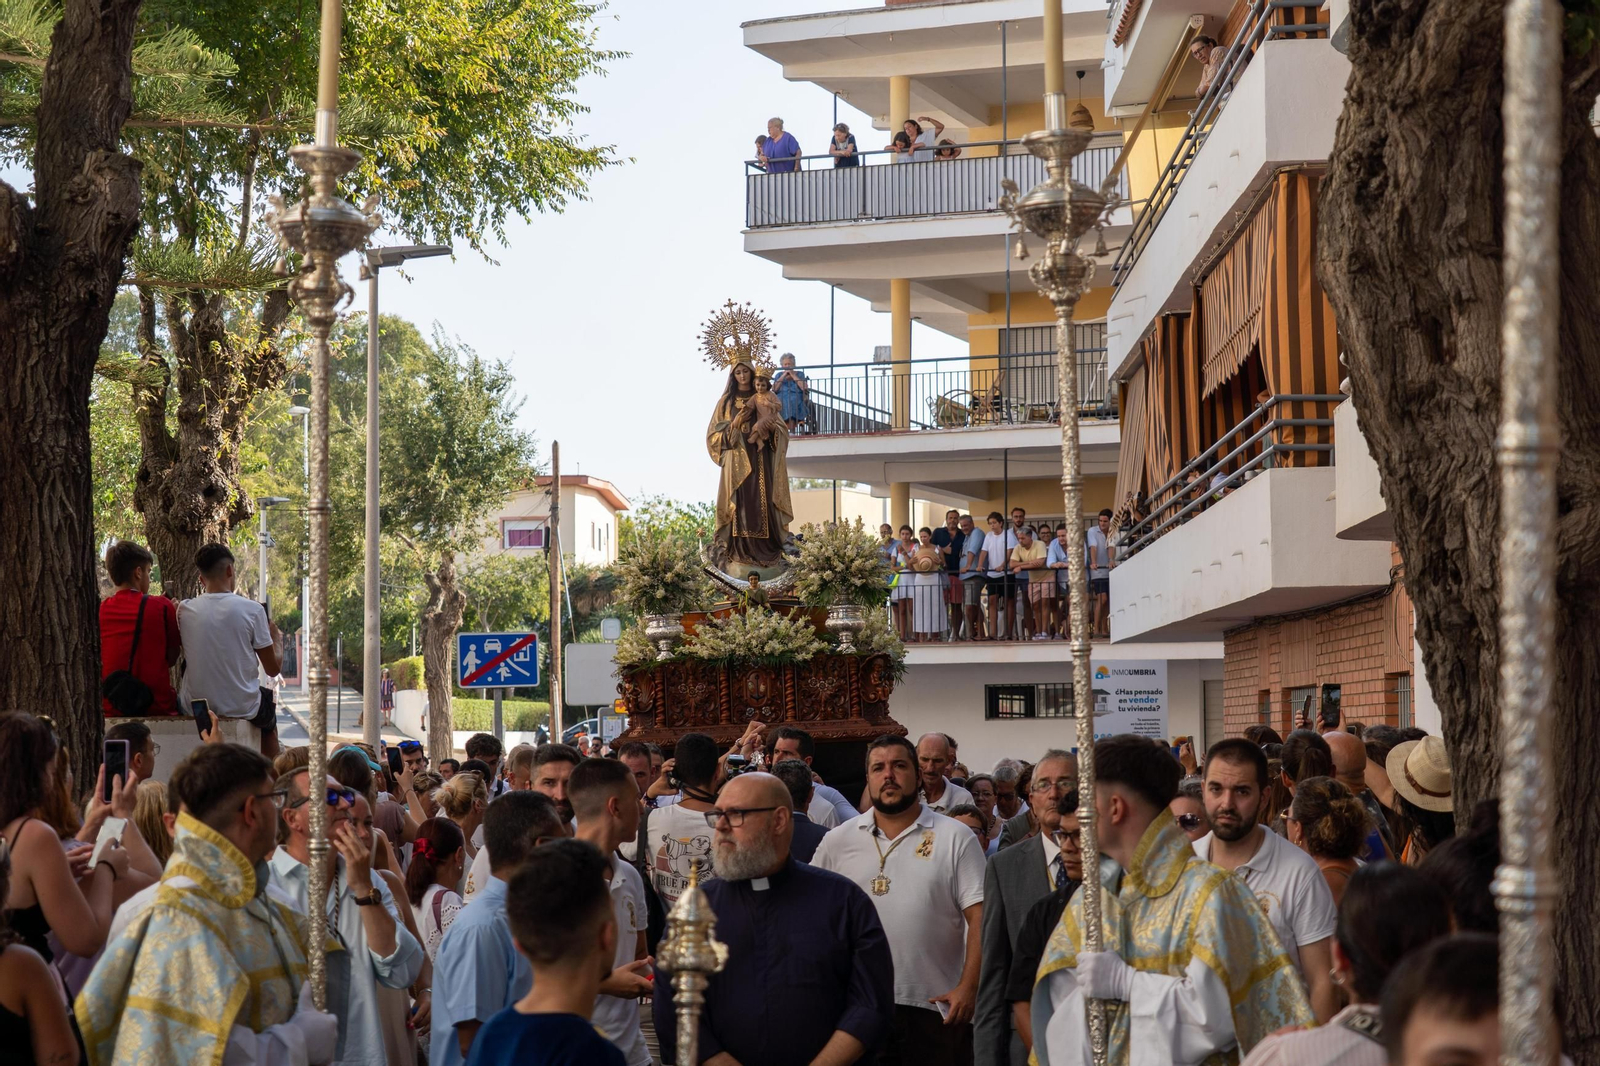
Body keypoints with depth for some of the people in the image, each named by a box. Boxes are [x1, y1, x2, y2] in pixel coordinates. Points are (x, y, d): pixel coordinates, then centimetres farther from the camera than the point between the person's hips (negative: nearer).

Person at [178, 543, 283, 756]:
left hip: (194, 707, 2)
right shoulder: (252, 610, -12)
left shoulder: (184, 610, -5)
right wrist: (275, 638, 15)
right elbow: (273, 669, -6)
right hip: (242, 708, -2)